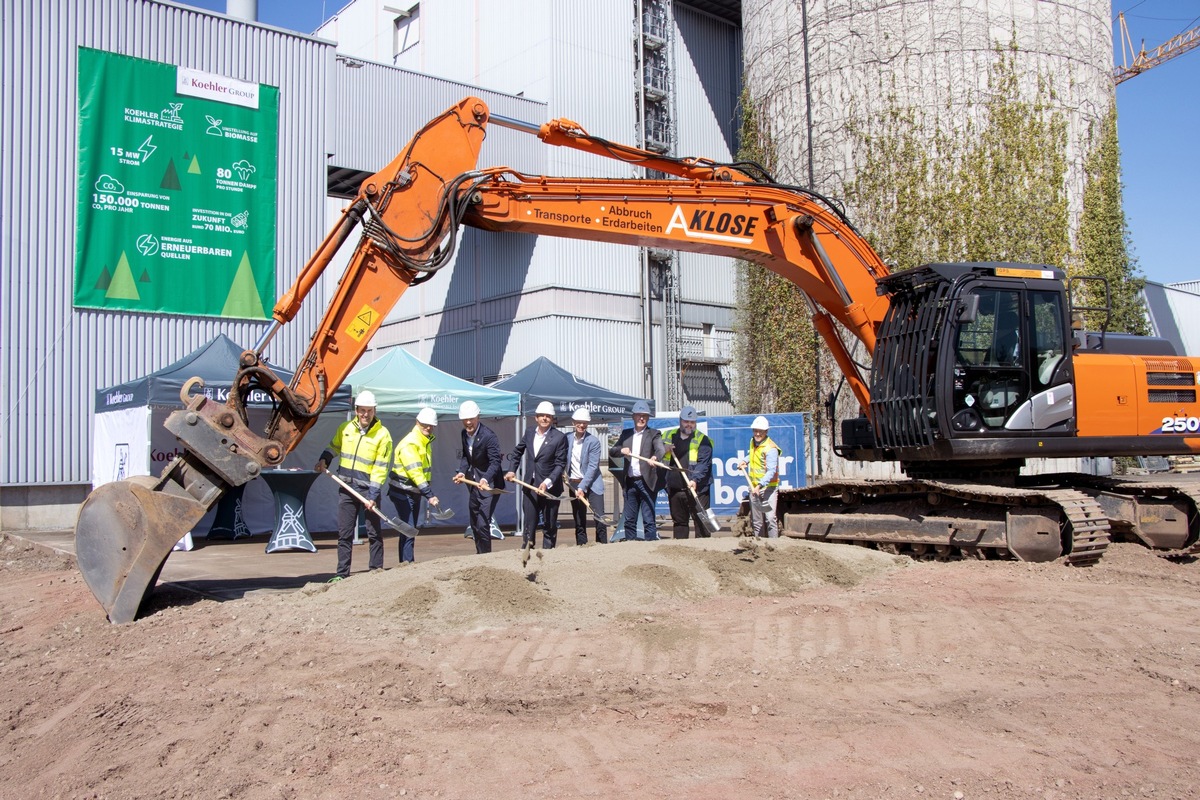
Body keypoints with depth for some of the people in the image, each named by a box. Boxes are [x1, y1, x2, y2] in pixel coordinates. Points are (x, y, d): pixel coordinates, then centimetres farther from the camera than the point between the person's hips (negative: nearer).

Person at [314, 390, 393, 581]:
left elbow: (380, 469, -10)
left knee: (374, 533, 4)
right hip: (346, 488, 4)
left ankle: (376, 571, 12)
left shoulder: (382, 434, -8)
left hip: (369, 489, -4)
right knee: (344, 534, 7)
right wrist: (323, 460, 1)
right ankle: (342, 574, 13)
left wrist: (373, 496, -16)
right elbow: (333, 448, 22)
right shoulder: (345, 429, 5)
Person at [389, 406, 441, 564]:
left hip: (415, 491, 9)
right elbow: (415, 472, -26)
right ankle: (407, 563, -11)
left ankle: (409, 563, 20)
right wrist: (429, 495, -30)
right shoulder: (410, 443, -19)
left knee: (412, 527, 13)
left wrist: (429, 493, 16)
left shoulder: (426, 442, 12)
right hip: (403, 492, -9)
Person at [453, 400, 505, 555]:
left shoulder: (489, 436, -22)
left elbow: (495, 462, -27)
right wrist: (462, 472, -10)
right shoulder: (464, 433, 1)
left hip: (488, 484, -8)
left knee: (482, 524, -14)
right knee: (474, 524, 16)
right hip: (472, 483, 8)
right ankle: (480, 555, 29)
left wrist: (485, 479, -42)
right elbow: (466, 456, 8)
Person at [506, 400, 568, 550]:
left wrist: (547, 482, -20)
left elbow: (560, 464, -11)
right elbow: (517, 452, 22)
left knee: (549, 525, 7)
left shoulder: (559, 437, -9)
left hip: (550, 488, -4)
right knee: (529, 523, 8)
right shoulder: (529, 432, 6)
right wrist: (512, 470, 11)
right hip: (530, 486, 4)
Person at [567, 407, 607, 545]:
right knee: (579, 521, 7)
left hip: (591, 483, -4)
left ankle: (602, 545, -4)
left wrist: (582, 487, -18)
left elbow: (593, 466, -13)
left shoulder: (593, 441, -9)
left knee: (599, 517, -10)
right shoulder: (568, 439, 4)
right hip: (574, 484, 4)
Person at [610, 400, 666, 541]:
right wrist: (621, 450, -10)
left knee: (648, 518, -4)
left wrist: (655, 457, -39)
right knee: (629, 519, 11)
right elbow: (611, 451, 12)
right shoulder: (626, 434, 15)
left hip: (646, 482, -5)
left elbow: (661, 449, -17)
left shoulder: (653, 434, 1)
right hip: (629, 482, 5)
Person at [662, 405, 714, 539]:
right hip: (675, 490, 5)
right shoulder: (668, 436, 13)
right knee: (678, 522, 12)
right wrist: (664, 450, 1)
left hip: (697, 490, -4)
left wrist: (695, 479, -25)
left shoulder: (702, 440, -1)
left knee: (701, 521, -6)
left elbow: (704, 463, -10)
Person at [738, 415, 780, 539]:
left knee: (770, 518, -17)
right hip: (754, 487, 8)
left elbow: (771, 471, -25)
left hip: (768, 487, -8)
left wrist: (760, 485, -36)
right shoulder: (753, 442, 8)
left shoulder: (771, 449, -17)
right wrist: (745, 461, 13)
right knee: (756, 521, 11)